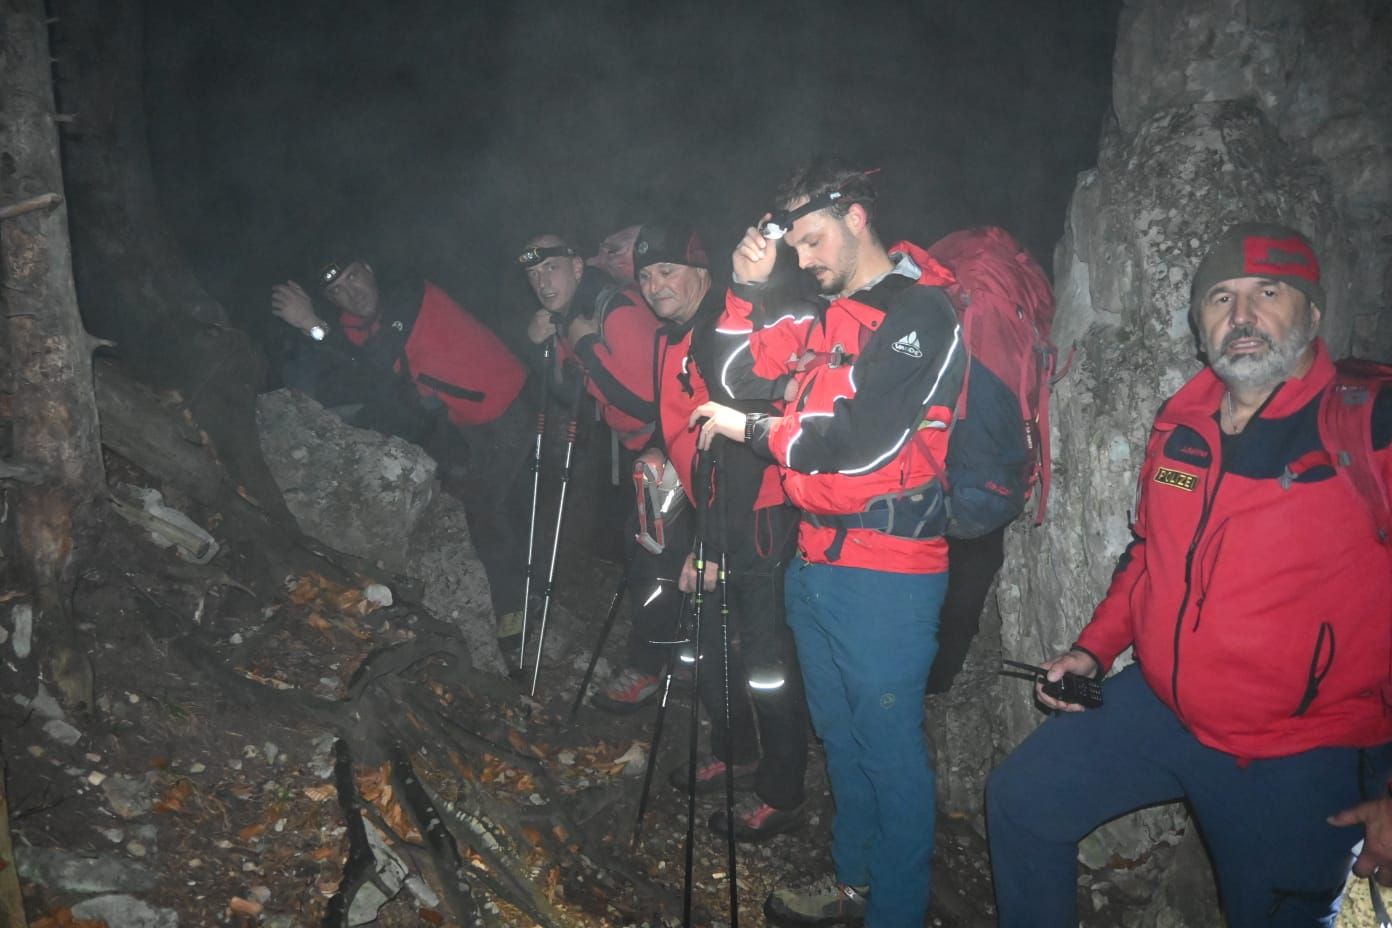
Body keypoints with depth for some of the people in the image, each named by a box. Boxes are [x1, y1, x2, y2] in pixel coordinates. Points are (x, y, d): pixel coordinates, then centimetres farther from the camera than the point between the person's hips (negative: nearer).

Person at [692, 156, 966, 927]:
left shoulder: (921, 312, -11)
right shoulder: (823, 313, 12)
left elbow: (863, 441, -20)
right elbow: (735, 372, 17)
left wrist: (750, 430, -8)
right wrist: (745, 289, 3)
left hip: (885, 572, -8)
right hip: (816, 559, 8)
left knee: (889, 744, 2)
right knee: (839, 734, 18)